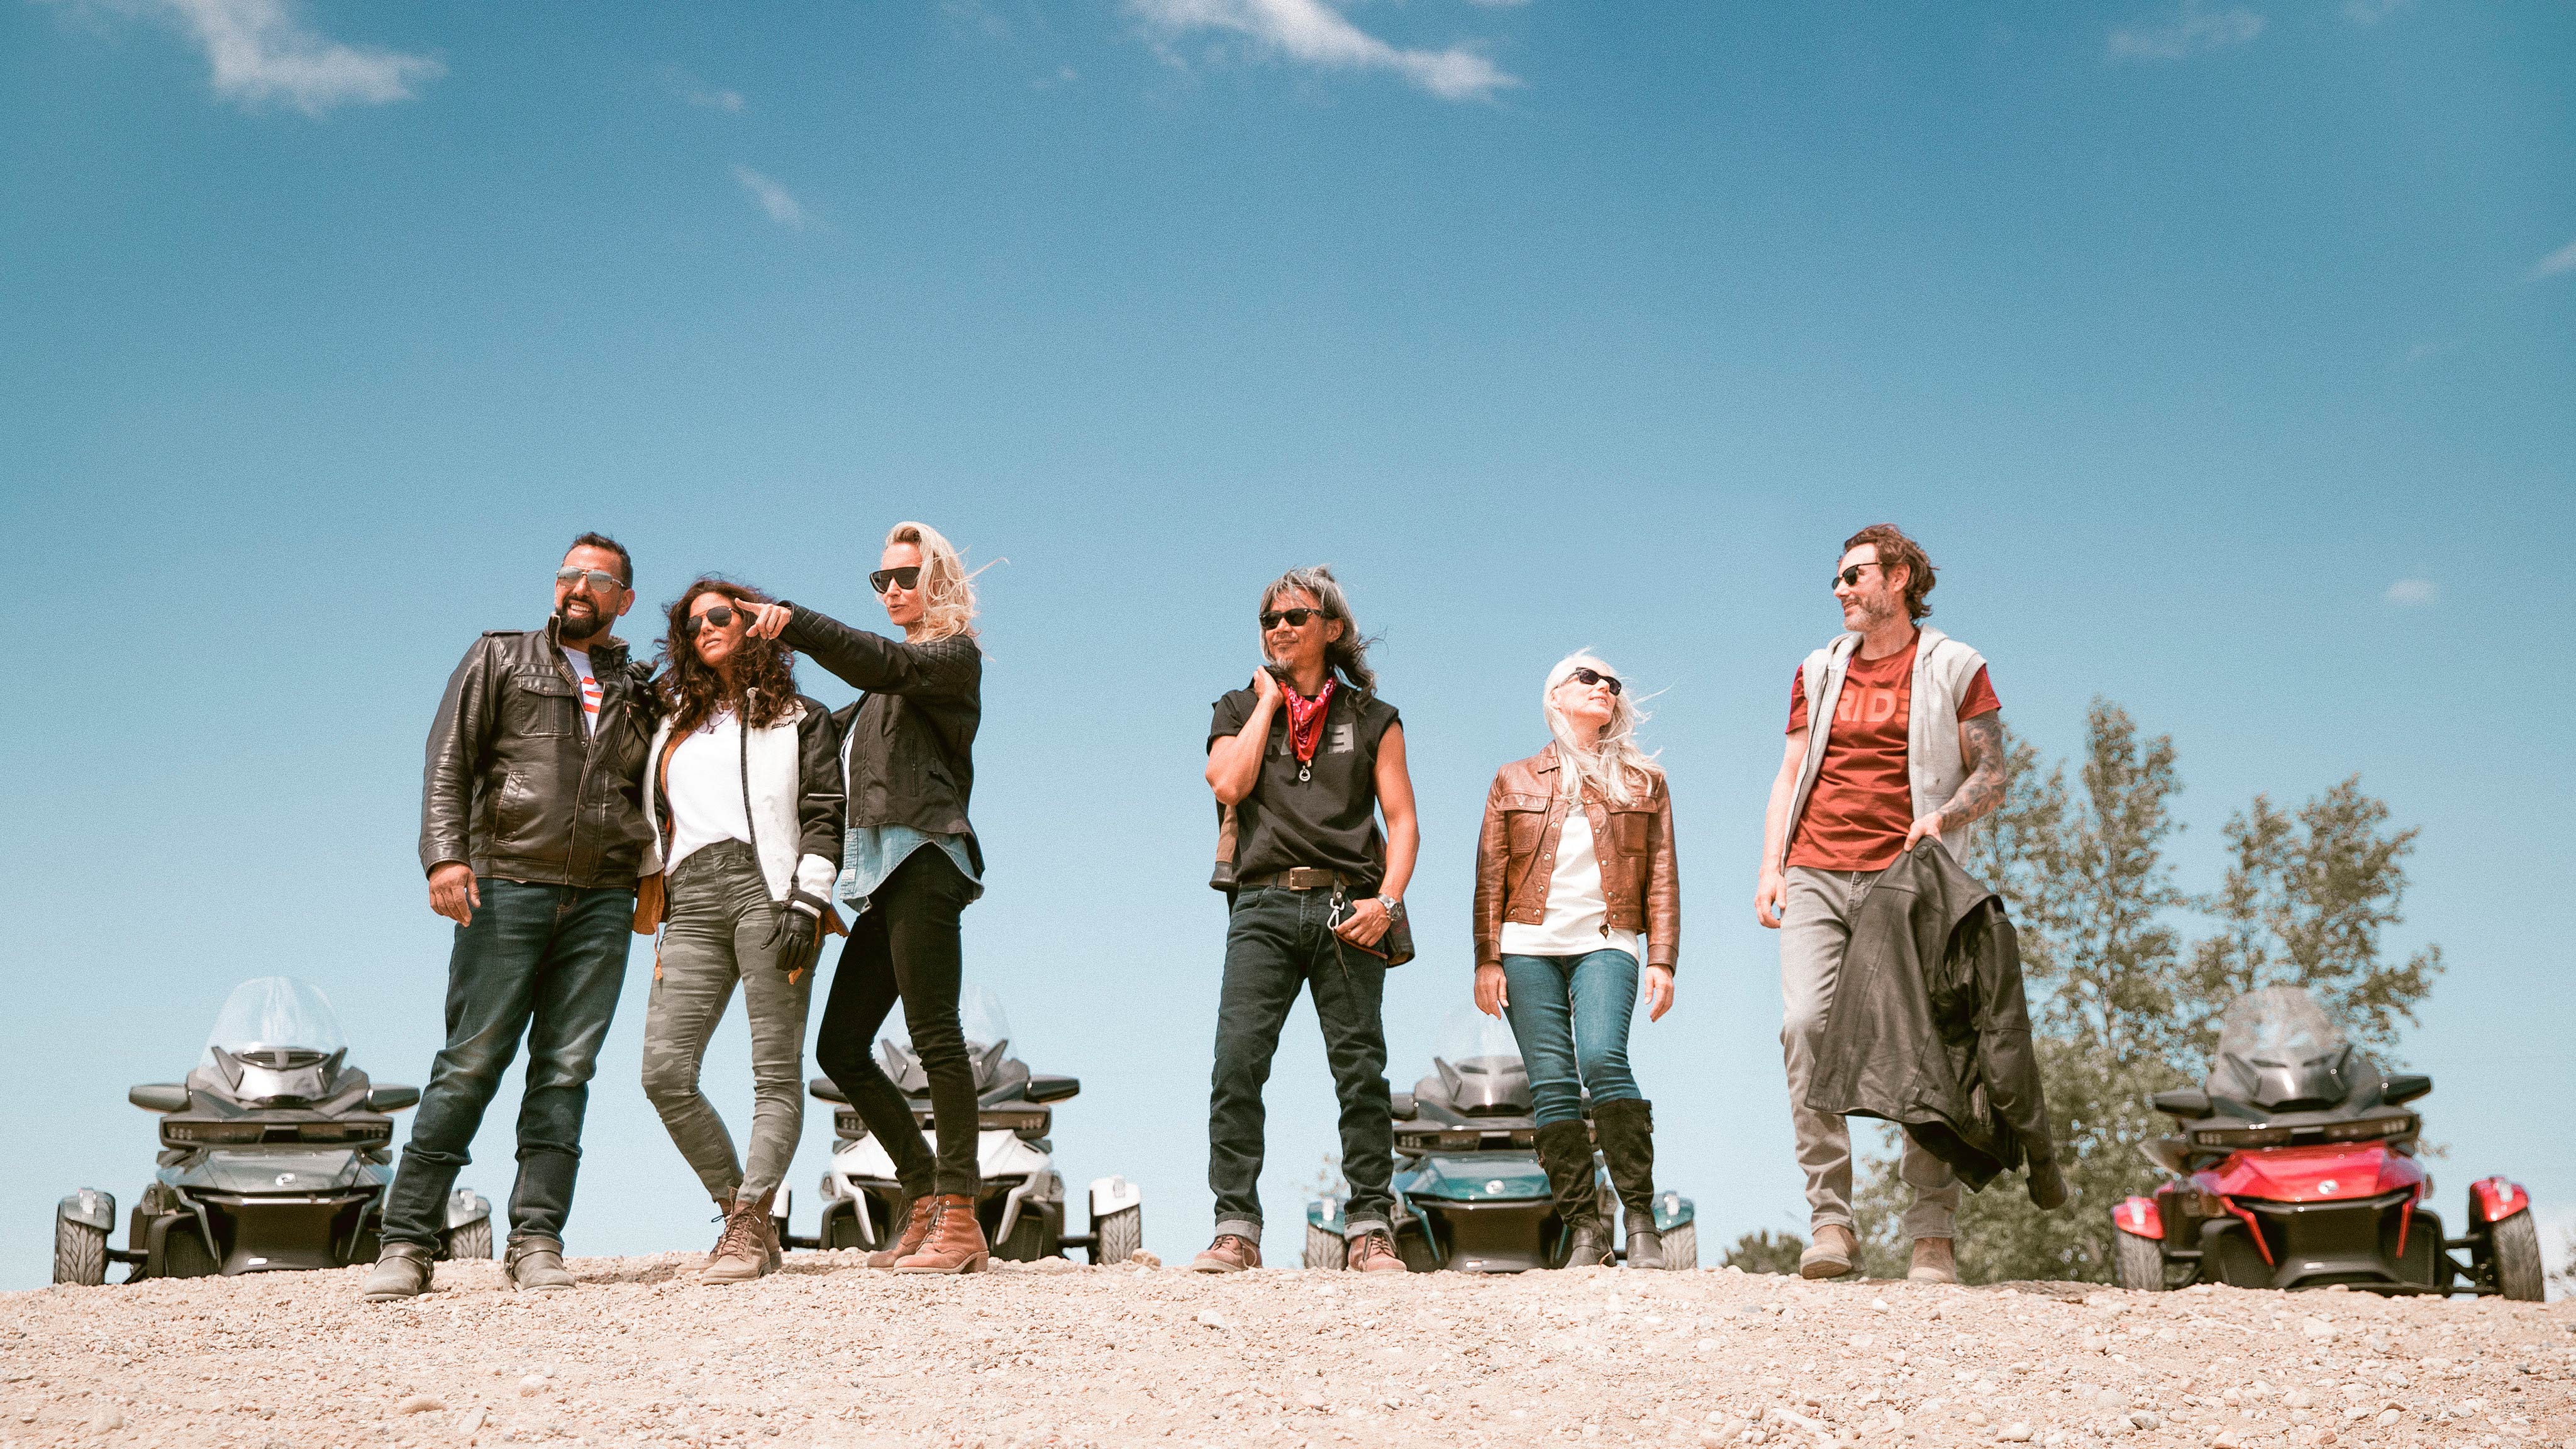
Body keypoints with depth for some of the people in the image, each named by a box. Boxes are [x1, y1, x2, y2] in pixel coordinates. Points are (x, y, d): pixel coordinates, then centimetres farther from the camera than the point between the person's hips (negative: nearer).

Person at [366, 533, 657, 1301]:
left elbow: (655, 797, 23)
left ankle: (536, 1239, 2)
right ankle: (407, 1241, 0)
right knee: (469, 1065, -5)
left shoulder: (639, 694, 19)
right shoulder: (501, 658, 12)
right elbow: (448, 761, 3)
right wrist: (445, 856, -11)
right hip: (507, 885, -2)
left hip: (603, 899, 3)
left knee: (565, 1070, -1)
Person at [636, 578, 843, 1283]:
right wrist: (654, 913, 15)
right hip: (691, 907, 5)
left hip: (764, 889, -4)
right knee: (664, 1072, -8)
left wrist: (805, 905, -11)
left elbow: (824, 817, 2)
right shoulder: (675, 724, 27)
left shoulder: (798, 720, 13)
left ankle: (748, 1224, -14)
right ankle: (744, 1215, 2)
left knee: (777, 1071, -11)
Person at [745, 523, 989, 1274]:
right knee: (840, 1049, 7)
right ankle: (926, 1202, 12)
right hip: (884, 872, 9)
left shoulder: (954, 654, 2)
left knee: (934, 1035, -13)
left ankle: (960, 1219, -12)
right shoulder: (898, 680, 28)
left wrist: (795, 625, -29)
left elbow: (884, 664, -18)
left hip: (923, 858, -9)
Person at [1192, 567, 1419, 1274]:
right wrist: (1268, 699, 4)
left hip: (1346, 907, 0)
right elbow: (1229, 785, -3)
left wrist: (1386, 900, -9)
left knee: (1361, 1071, -3)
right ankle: (1236, 1230, -10)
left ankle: (1369, 1230, 3)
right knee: (1237, 1062, -12)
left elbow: (1402, 821, 7)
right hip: (1264, 904, 1)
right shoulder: (1240, 710, 17)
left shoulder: (1372, 718, 14)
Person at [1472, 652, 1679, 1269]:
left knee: (1603, 1058, -23)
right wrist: (1486, 959, 2)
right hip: (1528, 946, 1)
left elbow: (1662, 880, 10)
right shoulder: (1514, 781, 16)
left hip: (1606, 944, -1)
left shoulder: (1644, 783, 16)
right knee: (1552, 1084, -6)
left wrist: (1662, 962, 0)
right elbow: (1490, 878, 11)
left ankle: (1640, 1216, -15)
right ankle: (1583, 1228, -2)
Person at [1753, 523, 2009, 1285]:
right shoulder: (1819, 671, 20)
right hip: (1815, 876, 3)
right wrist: (1771, 865, 5)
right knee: (1806, 1023, -16)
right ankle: (1830, 1217, -13)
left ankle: (1933, 1233, -1)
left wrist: (1942, 815, -15)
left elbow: (1992, 776, 6)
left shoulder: (1953, 669, 9)